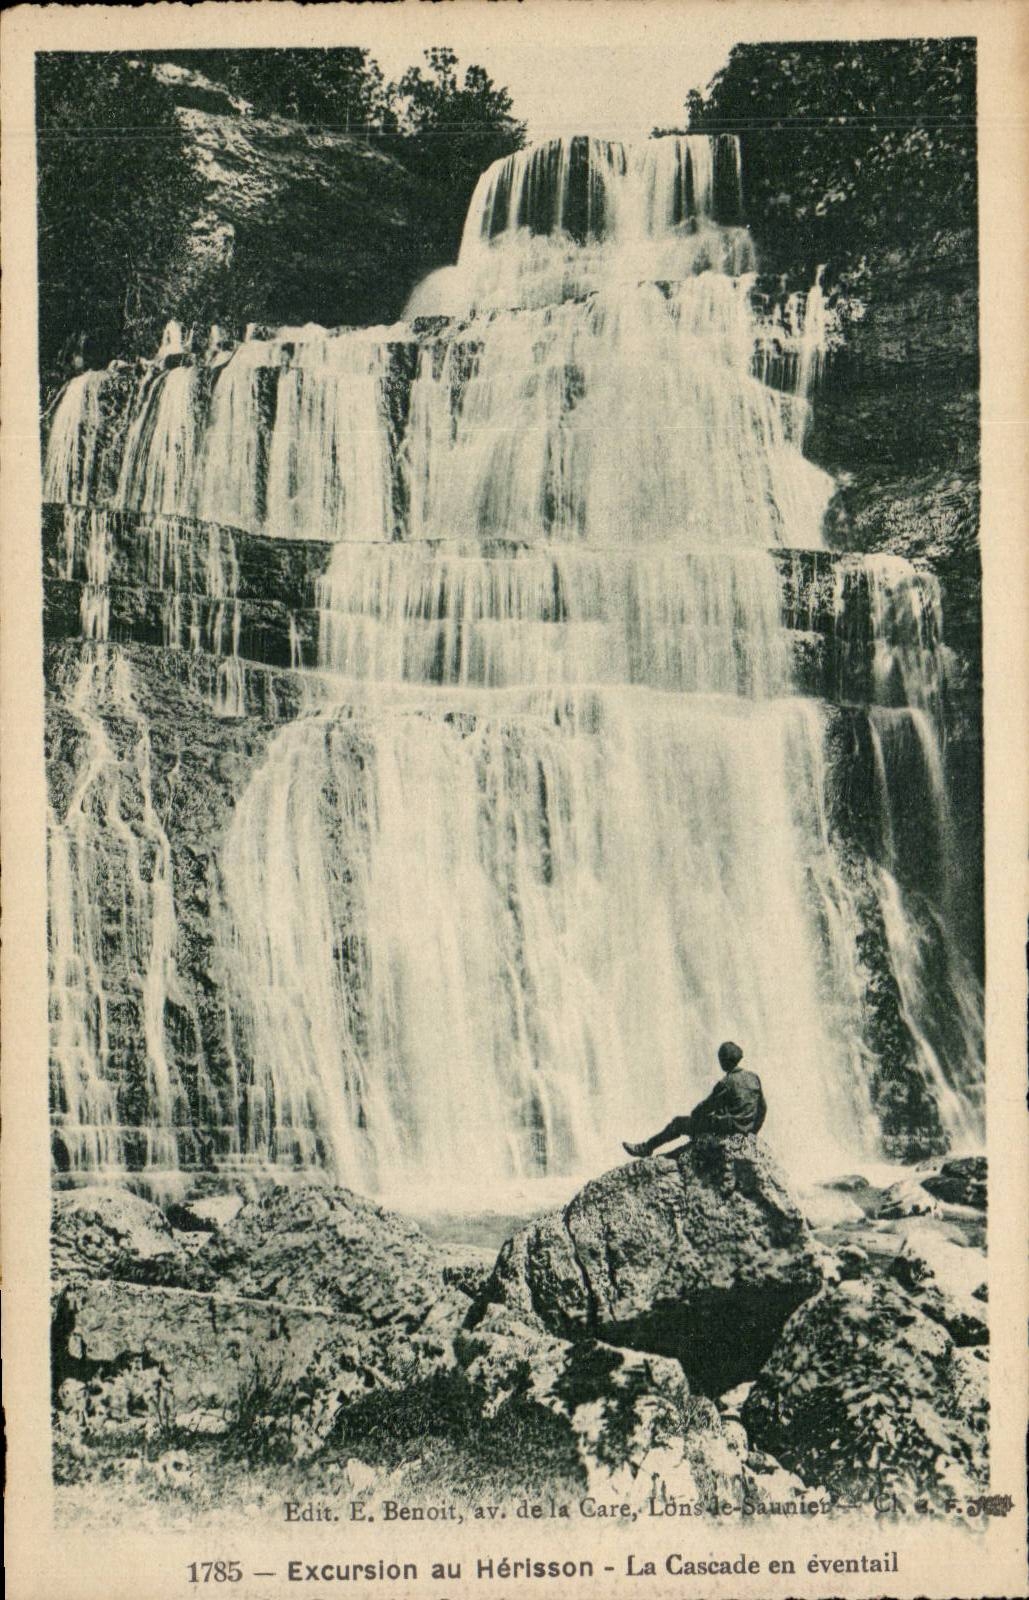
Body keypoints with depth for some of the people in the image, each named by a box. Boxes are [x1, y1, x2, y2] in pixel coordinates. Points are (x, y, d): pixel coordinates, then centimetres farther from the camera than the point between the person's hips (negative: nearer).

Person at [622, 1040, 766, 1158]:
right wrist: (752, 1131, 22)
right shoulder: (753, 1077, 4)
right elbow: (763, 1108, 11)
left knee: (678, 1123, 4)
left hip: (728, 1127, -8)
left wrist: (693, 1115, 11)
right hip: (746, 1129, 8)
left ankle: (646, 1148, 15)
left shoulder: (727, 1083, -18)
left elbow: (707, 1107, -10)